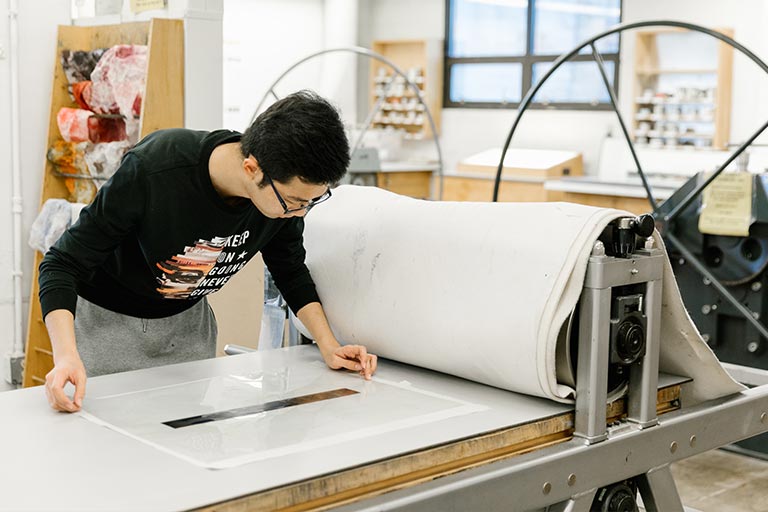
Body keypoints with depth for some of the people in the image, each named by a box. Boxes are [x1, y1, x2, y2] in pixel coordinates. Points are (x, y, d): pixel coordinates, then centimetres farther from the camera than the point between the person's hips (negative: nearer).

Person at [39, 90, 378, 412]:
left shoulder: (286, 186, -21)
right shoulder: (151, 170, -36)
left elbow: (290, 270, 0)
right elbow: (62, 265, -29)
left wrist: (328, 346, -11)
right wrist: (66, 356, -44)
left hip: (187, 320, 4)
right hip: (107, 318, -4)